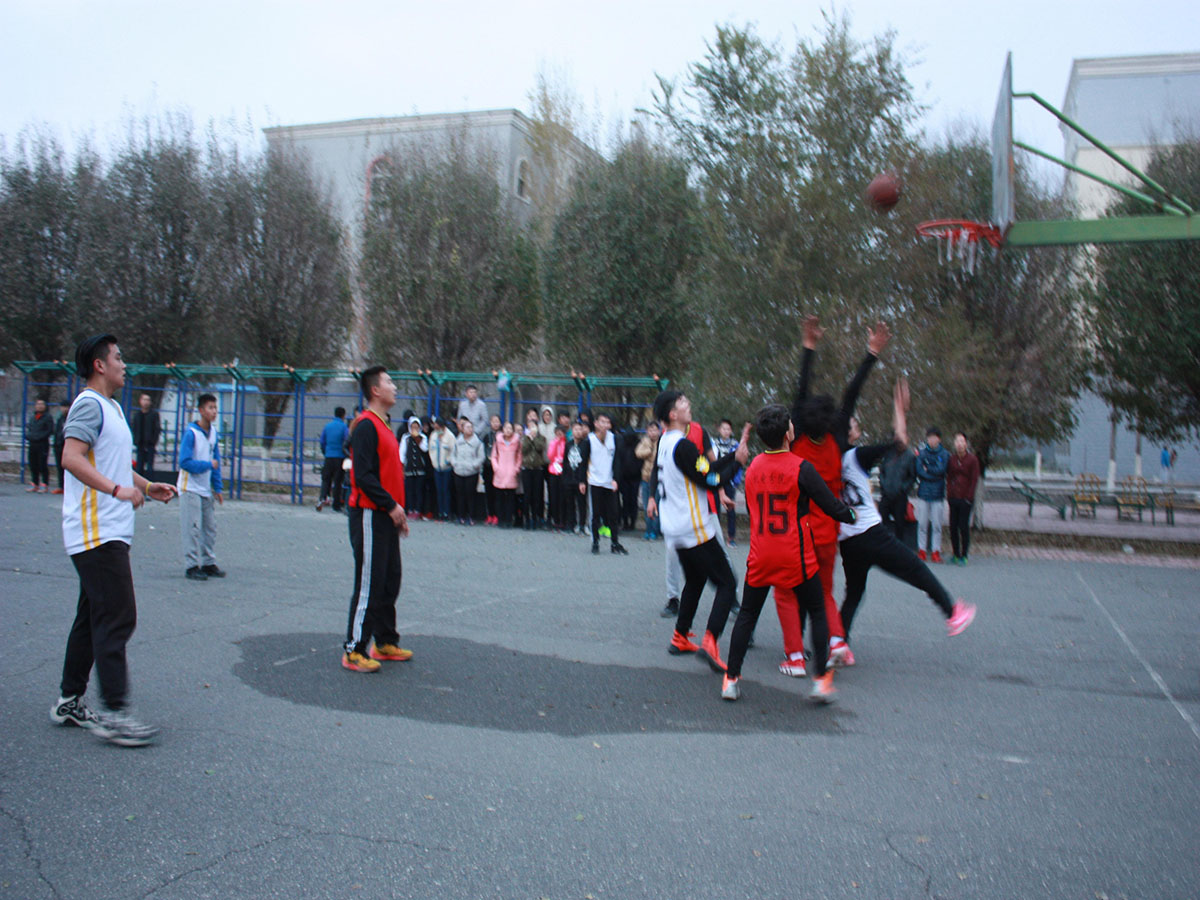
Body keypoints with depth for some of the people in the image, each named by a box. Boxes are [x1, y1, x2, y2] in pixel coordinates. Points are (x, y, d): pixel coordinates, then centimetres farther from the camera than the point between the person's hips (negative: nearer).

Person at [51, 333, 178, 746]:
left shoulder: (111, 407, 21)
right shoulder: (89, 405, -10)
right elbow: (72, 457, -23)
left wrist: (147, 486, 20)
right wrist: (118, 490, -29)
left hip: (109, 533, 11)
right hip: (97, 533, -11)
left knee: (94, 617, 14)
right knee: (116, 619, -11)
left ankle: (70, 703, 23)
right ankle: (113, 712, -9)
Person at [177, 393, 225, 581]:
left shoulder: (213, 431, 7)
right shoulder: (191, 433, -14)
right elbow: (185, 462, -18)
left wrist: (217, 488, 11)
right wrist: (208, 465, -13)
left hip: (206, 490, 7)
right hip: (190, 489, -7)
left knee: (210, 527, 9)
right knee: (193, 529, -5)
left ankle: (208, 563, 18)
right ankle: (192, 566, 1)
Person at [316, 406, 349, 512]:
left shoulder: (327, 426, 7)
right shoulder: (344, 427, -5)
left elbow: (322, 442, 10)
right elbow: (347, 443, -10)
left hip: (328, 457, 3)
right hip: (340, 457, -3)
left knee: (326, 479, 9)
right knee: (337, 481, 3)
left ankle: (323, 498, -14)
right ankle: (336, 505, 6)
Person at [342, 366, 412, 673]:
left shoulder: (382, 425, 17)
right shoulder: (366, 425, -13)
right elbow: (363, 475, -21)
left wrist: (398, 510, 15)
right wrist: (391, 505, -19)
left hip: (387, 518, 10)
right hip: (370, 516, -10)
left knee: (390, 581, 15)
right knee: (369, 585, -5)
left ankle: (385, 642, 26)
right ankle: (354, 651, 4)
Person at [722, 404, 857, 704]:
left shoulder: (752, 467, 3)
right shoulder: (802, 468, -13)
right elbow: (833, 507, -8)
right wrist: (851, 514, 12)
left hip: (760, 556, 4)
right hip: (795, 557, -4)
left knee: (747, 615, 15)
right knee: (817, 614, 13)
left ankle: (731, 679, 14)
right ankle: (821, 680, 11)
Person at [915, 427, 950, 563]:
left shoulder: (945, 454, 4)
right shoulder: (922, 453, 6)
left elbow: (941, 469, -8)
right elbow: (919, 471, -4)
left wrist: (927, 469, -2)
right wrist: (934, 474, -10)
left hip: (937, 494, -1)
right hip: (923, 492, 1)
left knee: (936, 524, 0)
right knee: (922, 523, 2)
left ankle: (935, 551, 5)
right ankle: (921, 550, 8)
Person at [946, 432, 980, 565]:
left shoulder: (972, 459, -3)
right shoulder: (951, 458, 7)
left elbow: (974, 480, -3)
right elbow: (948, 476, 10)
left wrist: (969, 497, -8)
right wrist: (949, 493, 0)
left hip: (965, 499, -4)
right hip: (953, 498, 4)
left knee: (964, 527, -3)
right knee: (953, 526, 5)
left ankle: (963, 556, 5)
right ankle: (956, 554, 16)